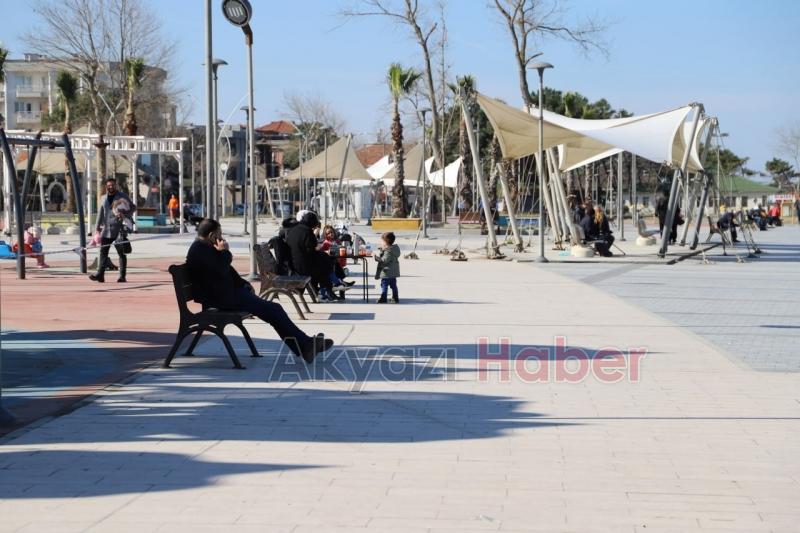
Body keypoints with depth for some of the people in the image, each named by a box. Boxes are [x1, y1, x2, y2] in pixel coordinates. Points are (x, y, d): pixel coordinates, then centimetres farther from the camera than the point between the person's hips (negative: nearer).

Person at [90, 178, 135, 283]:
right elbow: (100, 214, 18)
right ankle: (100, 274, -4)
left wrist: (125, 214, -15)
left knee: (121, 253, -2)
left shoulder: (122, 196, 1)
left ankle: (122, 276, 0)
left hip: (119, 229, -4)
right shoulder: (104, 198, 15)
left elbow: (133, 207, 3)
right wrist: (97, 228, 13)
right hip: (107, 229, 4)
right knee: (103, 251, -2)